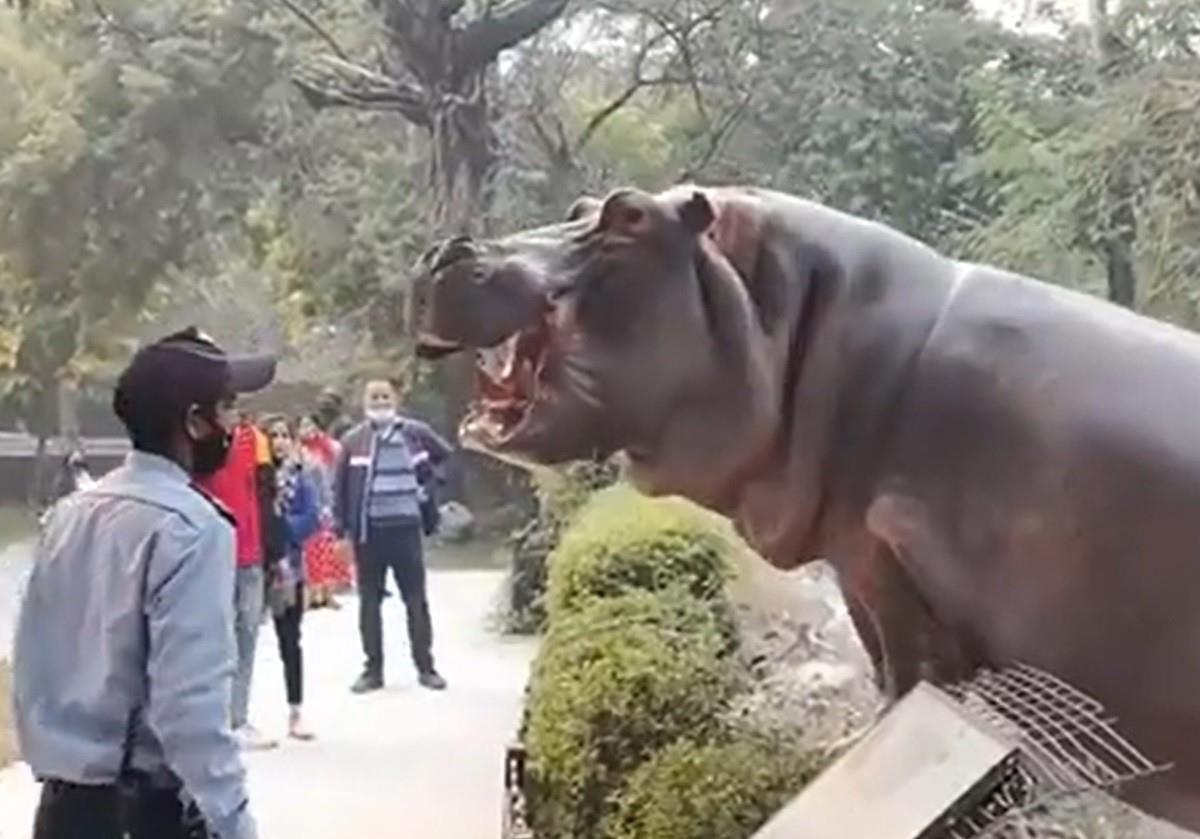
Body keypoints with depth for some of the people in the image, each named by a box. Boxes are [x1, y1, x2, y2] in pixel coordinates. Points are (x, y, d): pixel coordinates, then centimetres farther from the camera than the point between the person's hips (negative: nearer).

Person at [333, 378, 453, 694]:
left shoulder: (415, 432, 1)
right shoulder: (353, 440, -1)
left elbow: (445, 454, 20)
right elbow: (340, 486, 1)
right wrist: (341, 528, -3)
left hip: (405, 526, 0)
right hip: (368, 529, 0)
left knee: (416, 599, 5)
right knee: (369, 601, 6)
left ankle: (425, 667, 14)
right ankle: (373, 669, 15)